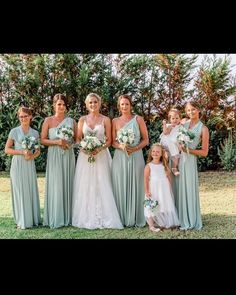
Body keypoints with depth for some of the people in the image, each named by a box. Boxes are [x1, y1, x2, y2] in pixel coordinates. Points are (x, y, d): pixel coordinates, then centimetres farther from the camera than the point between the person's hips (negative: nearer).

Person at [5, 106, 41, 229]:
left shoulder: (35, 133, 8)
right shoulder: (14, 131, -1)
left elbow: (38, 150, 13)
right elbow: (7, 149, -3)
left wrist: (32, 156, -9)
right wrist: (22, 152, -15)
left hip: (30, 165, 3)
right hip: (18, 165, -3)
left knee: (31, 190, 6)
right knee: (20, 191, 0)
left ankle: (33, 219, 17)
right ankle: (22, 221, 8)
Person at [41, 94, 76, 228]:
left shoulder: (71, 121, 9)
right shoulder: (48, 120, 3)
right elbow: (43, 140, 0)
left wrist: (69, 143, -8)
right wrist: (57, 142, -13)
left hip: (68, 155, 3)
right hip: (54, 156, -2)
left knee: (67, 184, 5)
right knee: (55, 185, -4)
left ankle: (68, 217, 13)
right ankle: (55, 218, 4)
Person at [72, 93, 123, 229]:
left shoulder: (105, 120, 3)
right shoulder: (82, 119, 8)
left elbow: (109, 140, 0)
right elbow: (78, 139, 8)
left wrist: (99, 149, -16)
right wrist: (84, 148, -11)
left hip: (101, 155, -2)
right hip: (85, 156, 2)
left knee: (102, 186, -4)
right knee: (85, 186, 1)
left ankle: (103, 217, 2)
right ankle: (86, 217, 8)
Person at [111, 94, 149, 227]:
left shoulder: (138, 119, 3)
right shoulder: (115, 121, 7)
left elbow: (146, 139, 2)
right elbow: (113, 141, 5)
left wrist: (135, 148, -13)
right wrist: (122, 147, -14)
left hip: (136, 156, -1)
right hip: (120, 157, 1)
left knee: (135, 187, 2)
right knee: (121, 187, 2)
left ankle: (136, 219, 12)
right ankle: (122, 218, 11)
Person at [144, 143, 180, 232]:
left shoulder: (164, 165, 6)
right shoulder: (149, 166, -5)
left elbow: (169, 177, 10)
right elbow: (146, 179, -8)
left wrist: (170, 189, 8)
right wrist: (147, 191, -13)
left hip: (165, 190, 4)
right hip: (154, 190, -4)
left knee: (166, 206, 9)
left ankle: (165, 224, 22)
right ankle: (151, 226, 3)